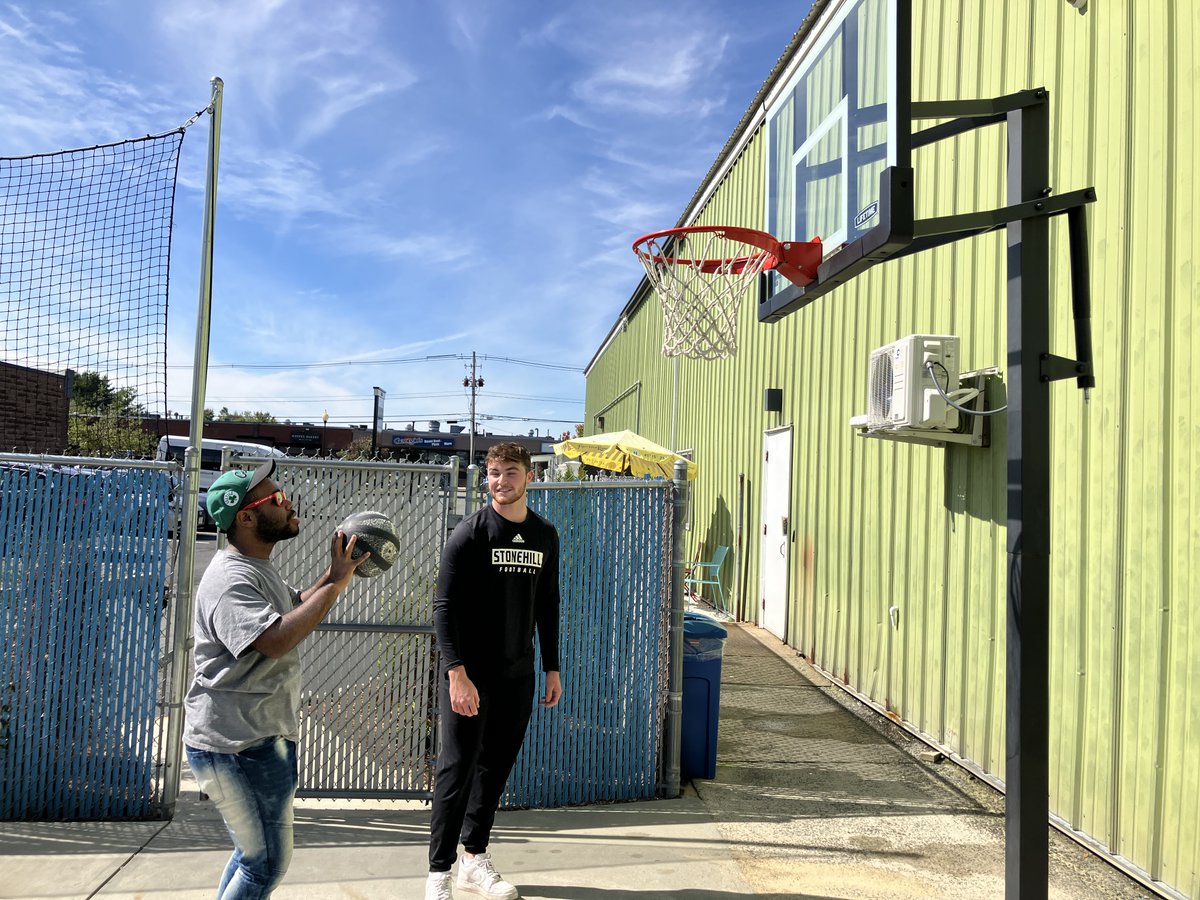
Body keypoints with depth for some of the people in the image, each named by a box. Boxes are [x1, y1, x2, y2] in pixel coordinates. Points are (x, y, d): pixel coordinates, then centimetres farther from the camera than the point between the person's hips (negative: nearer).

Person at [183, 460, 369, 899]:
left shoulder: (259, 568, 11)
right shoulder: (230, 579, -22)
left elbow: (296, 609, 25)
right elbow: (276, 640, -35)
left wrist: (334, 574, 8)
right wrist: (336, 584, -29)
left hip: (261, 737, 11)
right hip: (235, 744, -11)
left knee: (254, 852, 24)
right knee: (267, 863, 0)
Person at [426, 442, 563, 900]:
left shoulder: (545, 535, 7)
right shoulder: (471, 532, -9)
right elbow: (444, 606, -12)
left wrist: (552, 667, 12)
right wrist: (457, 673, -20)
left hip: (517, 674, 5)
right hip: (469, 674, -5)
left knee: (496, 767, 12)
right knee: (457, 769, 0)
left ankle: (475, 858, 28)